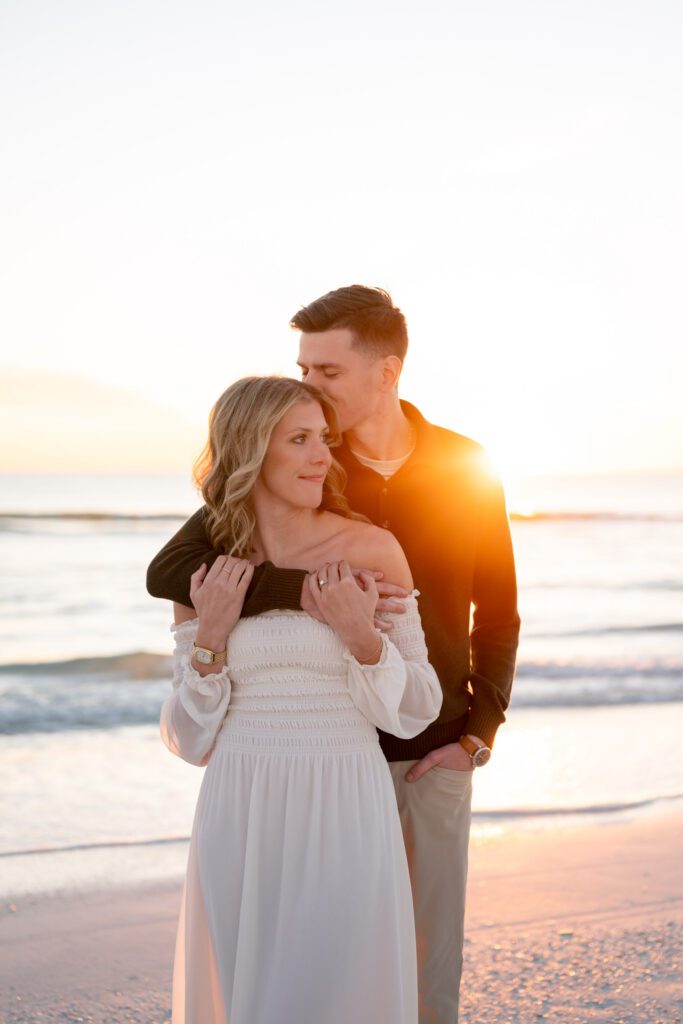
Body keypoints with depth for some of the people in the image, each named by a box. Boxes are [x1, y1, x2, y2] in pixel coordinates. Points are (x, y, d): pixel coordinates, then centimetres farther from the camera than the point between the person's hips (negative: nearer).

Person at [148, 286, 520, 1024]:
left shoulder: (467, 470, -5)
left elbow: (497, 610, 5)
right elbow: (168, 572, -19)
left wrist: (480, 732, -5)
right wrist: (303, 593, -34)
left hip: (435, 754, 1)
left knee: (432, 947, 10)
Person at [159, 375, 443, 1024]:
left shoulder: (370, 551, -4)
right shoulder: (202, 571, 3)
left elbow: (414, 713, 1)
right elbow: (189, 741, 4)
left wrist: (361, 636, -15)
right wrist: (209, 637, -9)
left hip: (344, 821, -2)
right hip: (240, 823, 2)